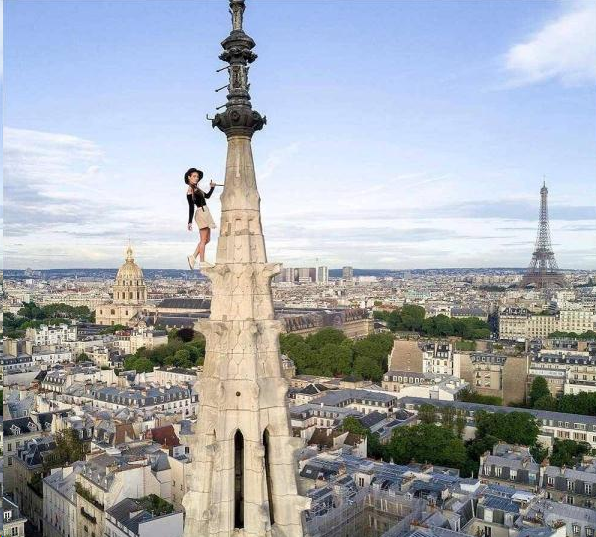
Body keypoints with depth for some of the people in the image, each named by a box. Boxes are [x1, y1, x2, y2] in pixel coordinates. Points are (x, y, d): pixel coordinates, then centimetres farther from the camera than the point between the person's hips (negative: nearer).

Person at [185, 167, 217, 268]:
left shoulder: (196, 188, 16)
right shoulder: (190, 190, -10)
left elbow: (207, 196, 26)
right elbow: (191, 207, -15)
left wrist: (212, 187, 10)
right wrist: (190, 222, -16)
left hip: (205, 213, 9)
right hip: (201, 213, -9)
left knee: (207, 239, 13)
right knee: (203, 239, -5)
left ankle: (193, 257, 14)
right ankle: (202, 262, -1)